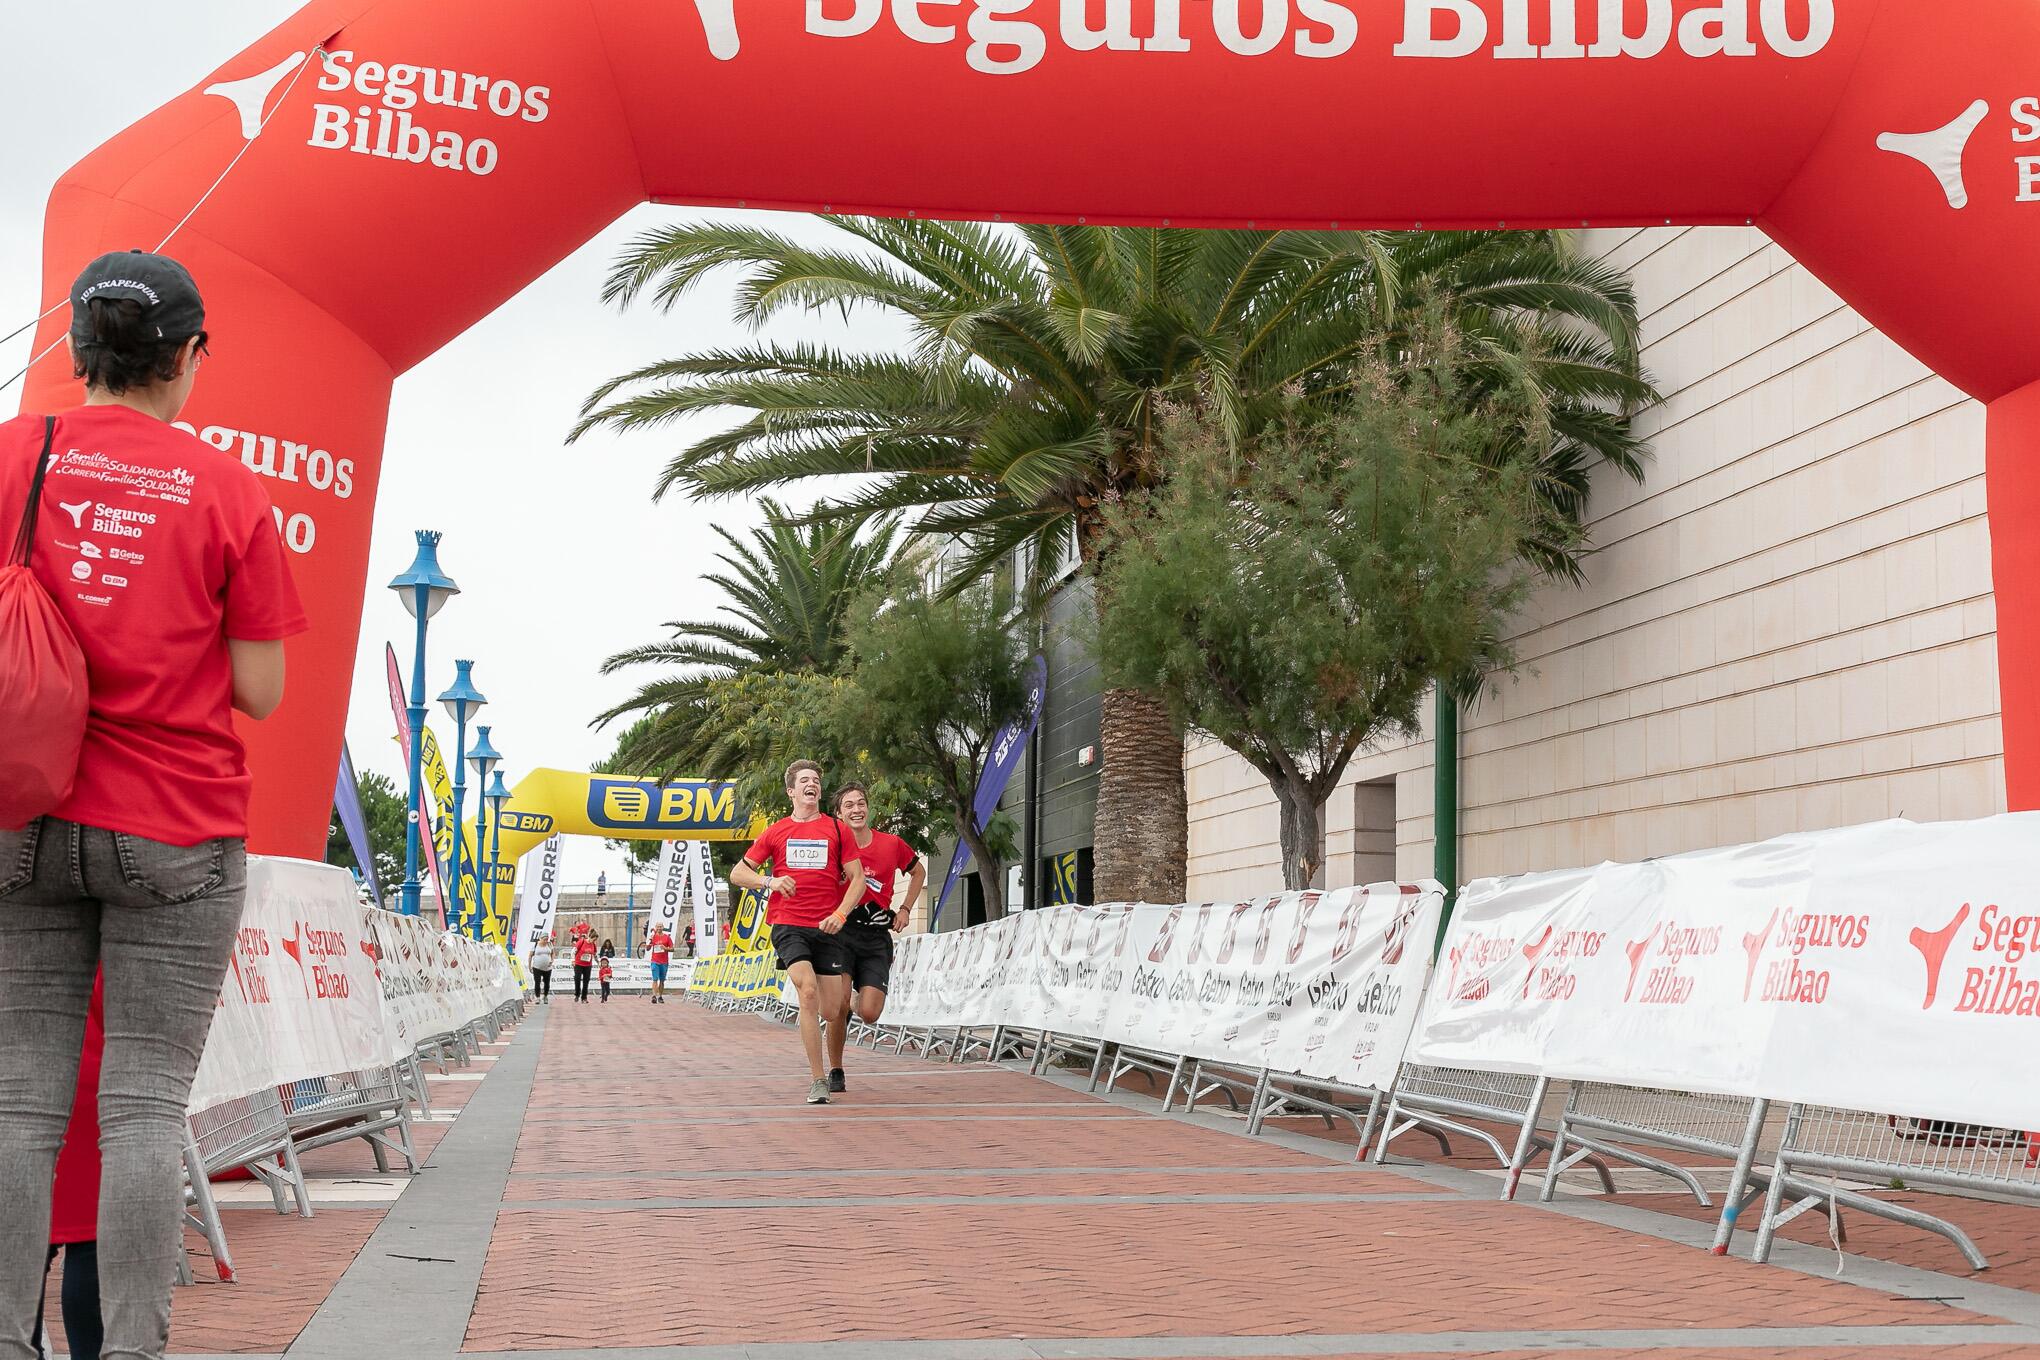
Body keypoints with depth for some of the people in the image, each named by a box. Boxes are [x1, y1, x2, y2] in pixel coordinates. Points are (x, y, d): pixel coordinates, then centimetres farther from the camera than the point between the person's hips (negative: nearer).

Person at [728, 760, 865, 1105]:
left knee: (831, 1011, -2)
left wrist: (840, 913, -9)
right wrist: (769, 881, -8)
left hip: (827, 928, 1)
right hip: (788, 925, -1)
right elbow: (737, 873, 12)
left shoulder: (837, 829, 9)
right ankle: (818, 1080, -17)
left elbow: (857, 878, 7)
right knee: (808, 991, -23)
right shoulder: (776, 832, 10)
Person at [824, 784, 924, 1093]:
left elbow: (919, 872, 21)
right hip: (841, 931, -1)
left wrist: (904, 909, 12)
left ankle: (865, 991, 29)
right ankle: (835, 1073, 4)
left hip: (877, 937, 1)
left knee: (869, 1014, -10)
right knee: (839, 1005, -15)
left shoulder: (892, 844, 2)